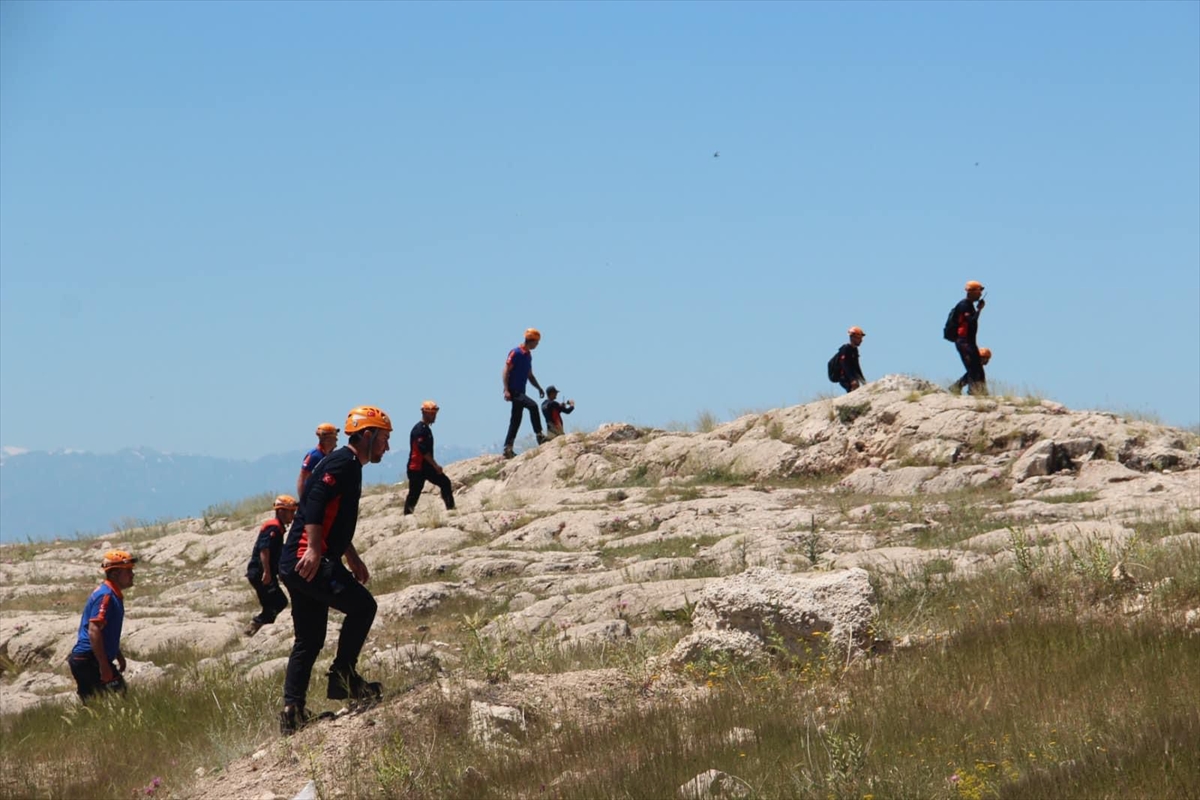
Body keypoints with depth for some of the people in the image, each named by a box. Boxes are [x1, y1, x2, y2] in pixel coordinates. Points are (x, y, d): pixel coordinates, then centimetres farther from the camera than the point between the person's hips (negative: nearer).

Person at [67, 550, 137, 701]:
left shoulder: (114, 595, 16)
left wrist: (119, 656, 32)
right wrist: (104, 665, -26)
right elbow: (94, 631, -24)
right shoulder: (105, 596, -16)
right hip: (89, 660, -10)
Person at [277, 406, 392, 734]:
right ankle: (343, 678, -7)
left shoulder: (349, 466, 24)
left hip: (297, 564, 10)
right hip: (308, 560, -10)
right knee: (361, 606, -10)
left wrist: (354, 562, 31)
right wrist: (314, 550, -28)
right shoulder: (343, 462, -8)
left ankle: (292, 712, 8)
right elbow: (315, 502, -22)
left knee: (309, 641, 10)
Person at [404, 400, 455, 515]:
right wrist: (436, 466, -22)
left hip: (426, 467, 9)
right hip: (417, 468, -9)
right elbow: (424, 450, -23)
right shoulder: (419, 429, -16)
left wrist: (435, 466, 22)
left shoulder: (426, 428, 15)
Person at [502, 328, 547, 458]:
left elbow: (530, 375, 25)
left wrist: (539, 388, 13)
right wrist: (506, 390, -21)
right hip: (513, 391, -9)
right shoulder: (516, 353, -10)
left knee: (516, 421, 8)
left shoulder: (528, 355, 16)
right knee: (532, 406, -26)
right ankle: (539, 435, -24)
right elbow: (506, 371, -14)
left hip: (520, 391, 9)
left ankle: (508, 449, 11)